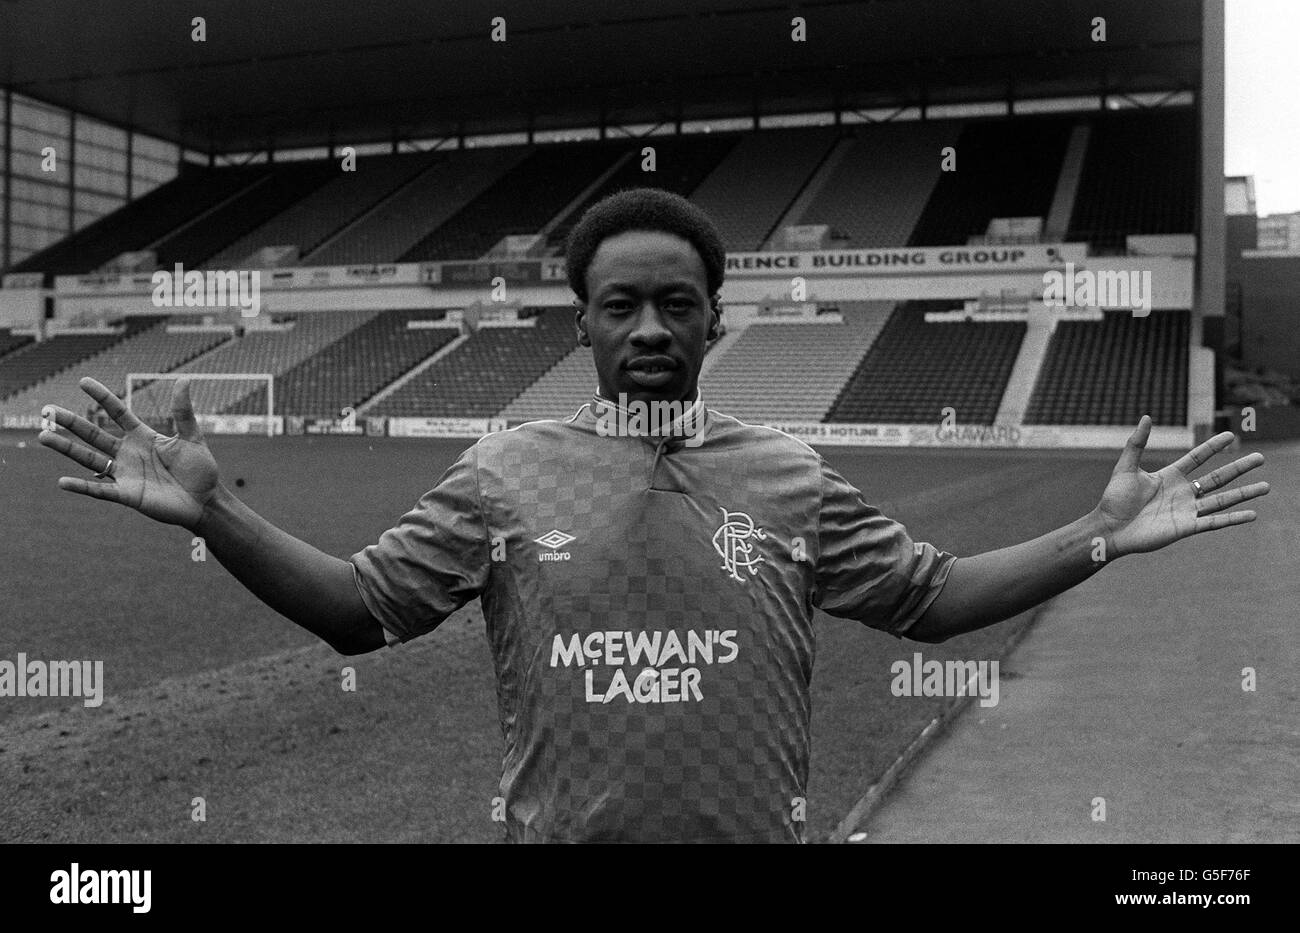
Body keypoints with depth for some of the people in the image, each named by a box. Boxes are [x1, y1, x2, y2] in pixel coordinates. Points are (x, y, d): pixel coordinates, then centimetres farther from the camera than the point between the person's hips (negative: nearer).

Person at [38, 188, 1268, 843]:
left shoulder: (791, 478, 2)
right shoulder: (505, 475, -2)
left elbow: (930, 596, 6)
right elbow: (358, 609, -1)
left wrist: (1098, 536, -3)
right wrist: (213, 513, -14)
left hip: (756, 830, 1)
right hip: (559, 831, 0)